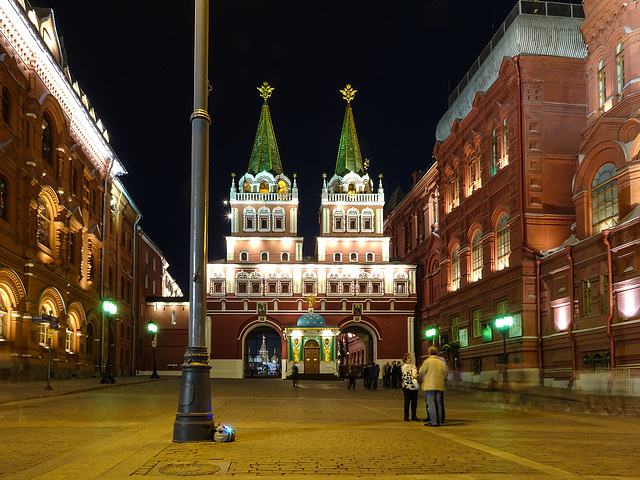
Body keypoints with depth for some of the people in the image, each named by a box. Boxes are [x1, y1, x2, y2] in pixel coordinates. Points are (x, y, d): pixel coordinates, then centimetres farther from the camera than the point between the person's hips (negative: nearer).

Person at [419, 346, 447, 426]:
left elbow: (421, 372, 1)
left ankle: (433, 422, -7)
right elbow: (444, 373, 13)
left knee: (431, 404, -3)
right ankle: (438, 421, 12)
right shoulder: (441, 362, 8)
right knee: (438, 404, 11)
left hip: (430, 386, -5)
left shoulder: (427, 361, -7)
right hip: (439, 386, 5)